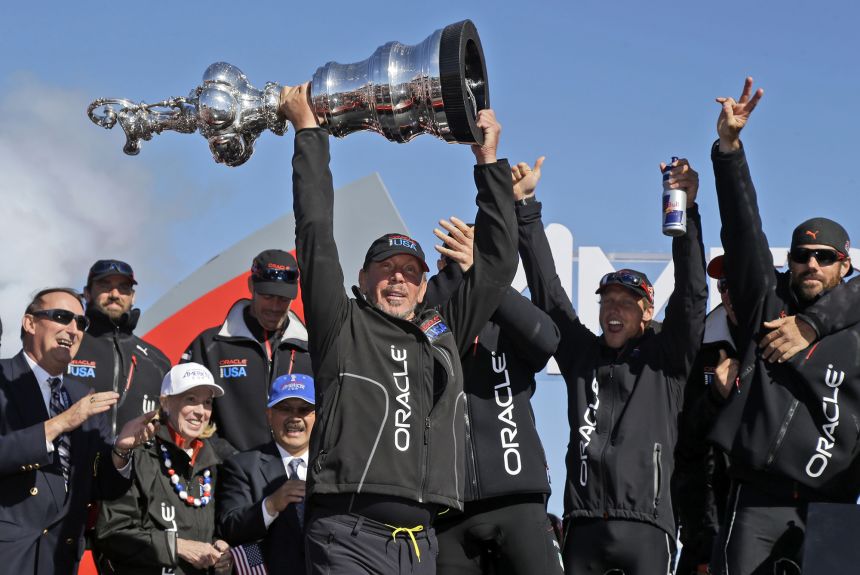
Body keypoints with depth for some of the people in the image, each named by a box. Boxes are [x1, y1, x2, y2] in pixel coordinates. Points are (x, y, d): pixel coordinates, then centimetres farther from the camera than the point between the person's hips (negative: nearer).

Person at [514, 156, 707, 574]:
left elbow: (691, 295, 0)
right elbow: (546, 291, 17)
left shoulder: (665, 359, 10)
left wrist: (687, 210, -11)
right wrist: (524, 206, 14)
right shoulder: (582, 354, 17)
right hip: (584, 524, 3)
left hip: (645, 524, -2)